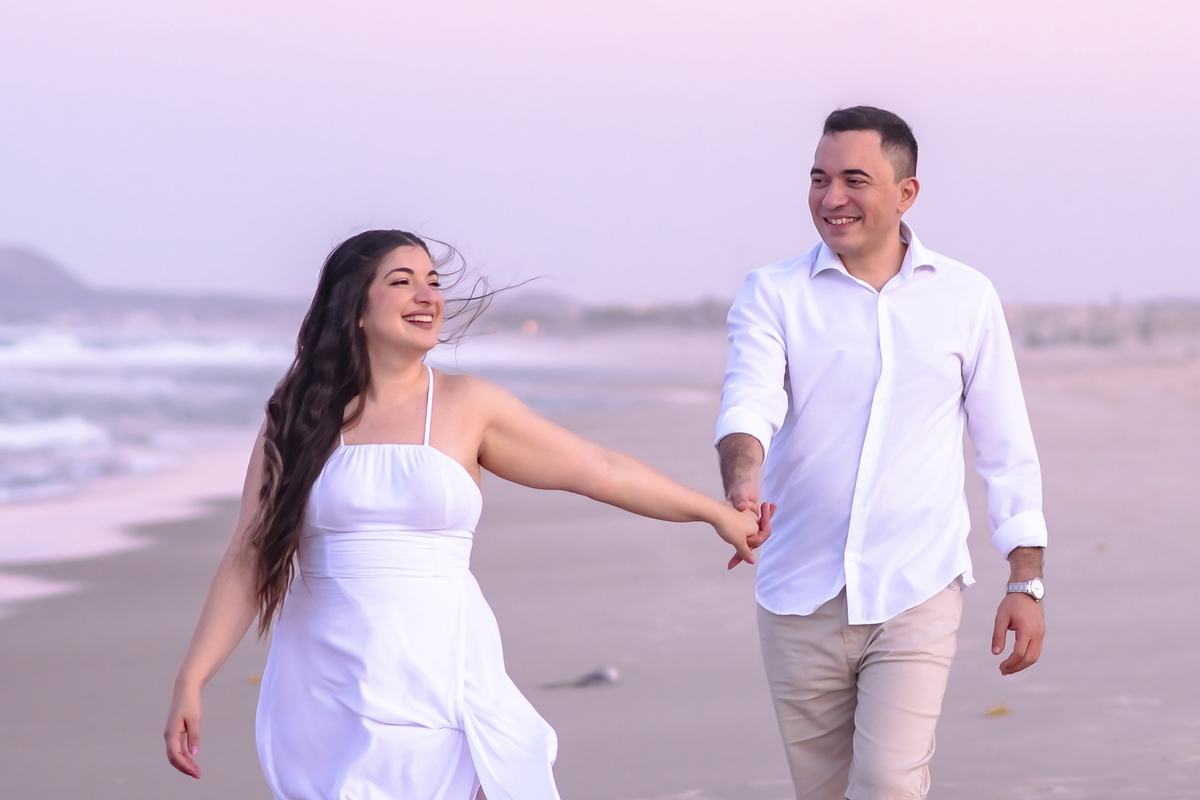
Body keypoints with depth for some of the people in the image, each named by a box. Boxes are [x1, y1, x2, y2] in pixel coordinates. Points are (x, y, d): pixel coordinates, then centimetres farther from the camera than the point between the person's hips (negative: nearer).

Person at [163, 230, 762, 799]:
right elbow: (247, 563, 5)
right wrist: (190, 681, -1)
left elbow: (601, 471, 11)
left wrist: (714, 512, 15)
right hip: (323, 692, 0)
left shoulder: (467, 406, 4)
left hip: (437, 687, 0)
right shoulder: (300, 420, 5)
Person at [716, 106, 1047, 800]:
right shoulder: (772, 294, 3)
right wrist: (742, 485, -36)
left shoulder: (965, 298, 4)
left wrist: (1027, 583, 5)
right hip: (800, 599, 2)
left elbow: (1007, 450, 9)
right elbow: (750, 402, -15)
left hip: (916, 595, -1)